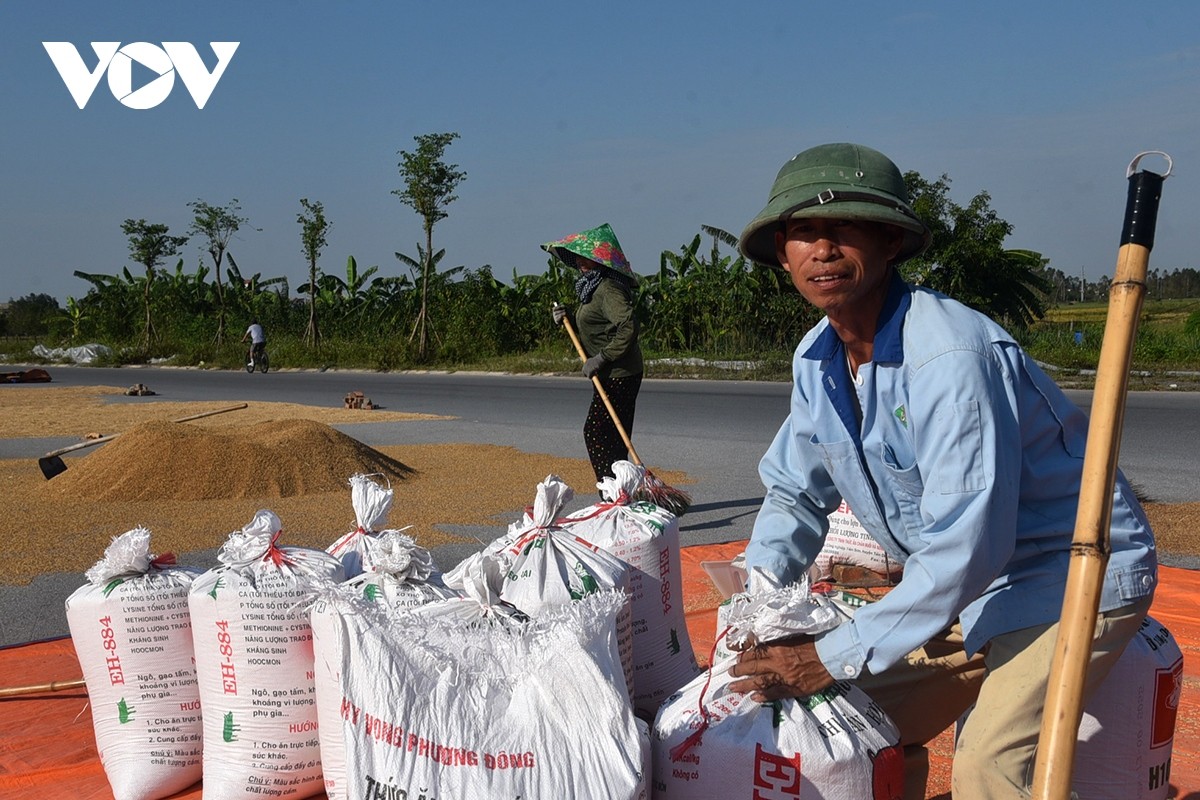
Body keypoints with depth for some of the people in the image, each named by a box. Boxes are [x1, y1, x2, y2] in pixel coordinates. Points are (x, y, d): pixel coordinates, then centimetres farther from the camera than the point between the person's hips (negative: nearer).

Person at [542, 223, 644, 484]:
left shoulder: (609, 289, -18)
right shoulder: (592, 287, 15)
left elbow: (628, 327, -30)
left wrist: (601, 358, -28)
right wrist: (567, 320, 7)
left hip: (618, 375, -10)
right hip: (609, 374, 10)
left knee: (596, 434, -9)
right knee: (612, 439, 12)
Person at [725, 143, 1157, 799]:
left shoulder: (950, 356, -29)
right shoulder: (817, 360, -3)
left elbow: (965, 545, -32)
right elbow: (793, 492, 9)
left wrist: (833, 658, -27)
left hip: (1072, 573, -7)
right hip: (961, 585, 8)